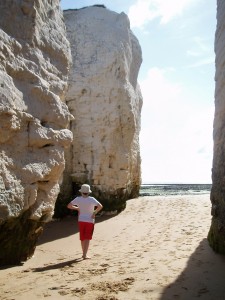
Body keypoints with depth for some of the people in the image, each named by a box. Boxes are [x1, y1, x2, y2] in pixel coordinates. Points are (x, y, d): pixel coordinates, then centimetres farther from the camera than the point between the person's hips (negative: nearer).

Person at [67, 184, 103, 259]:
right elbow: (100, 206, -24)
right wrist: (95, 213, -11)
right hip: (90, 221, -3)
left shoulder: (78, 199, -7)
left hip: (81, 220, 3)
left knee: (82, 238, 17)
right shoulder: (91, 199, -13)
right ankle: (85, 255, -6)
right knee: (87, 238, 2)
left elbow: (69, 206, -5)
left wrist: (77, 208, 7)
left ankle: (84, 253, 27)